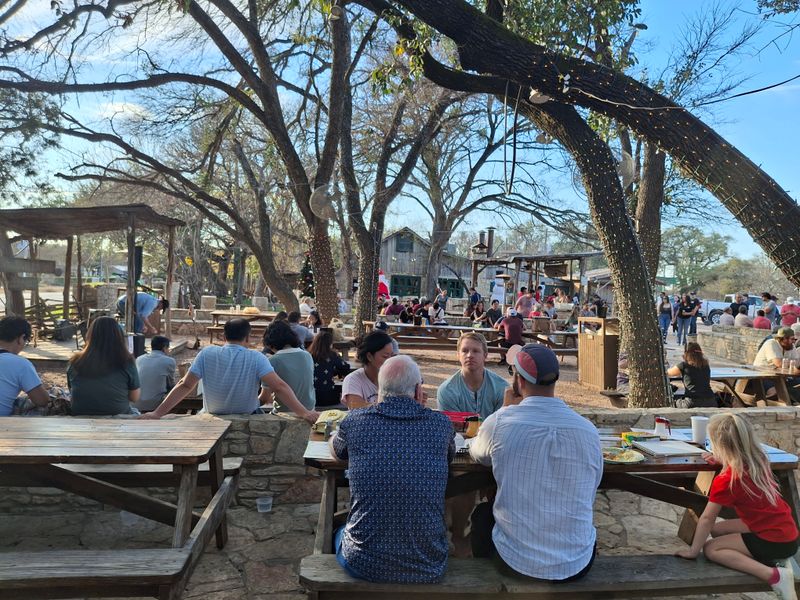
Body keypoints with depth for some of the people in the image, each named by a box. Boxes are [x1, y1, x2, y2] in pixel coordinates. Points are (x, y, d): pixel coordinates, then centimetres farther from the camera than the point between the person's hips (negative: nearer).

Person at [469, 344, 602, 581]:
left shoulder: (500, 422, -18)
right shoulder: (589, 431, -10)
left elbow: (477, 455, 6)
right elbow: (588, 497, 5)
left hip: (515, 560, -2)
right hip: (576, 566, 2)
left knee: (482, 513, 28)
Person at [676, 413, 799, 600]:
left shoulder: (725, 481, -22)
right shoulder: (758, 460, -4)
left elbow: (706, 518, -13)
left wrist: (693, 550, -4)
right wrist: (722, 460, 6)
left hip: (774, 540, -8)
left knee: (710, 549, -6)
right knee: (717, 529, 15)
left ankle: (773, 575, -14)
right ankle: (774, 560, 6)